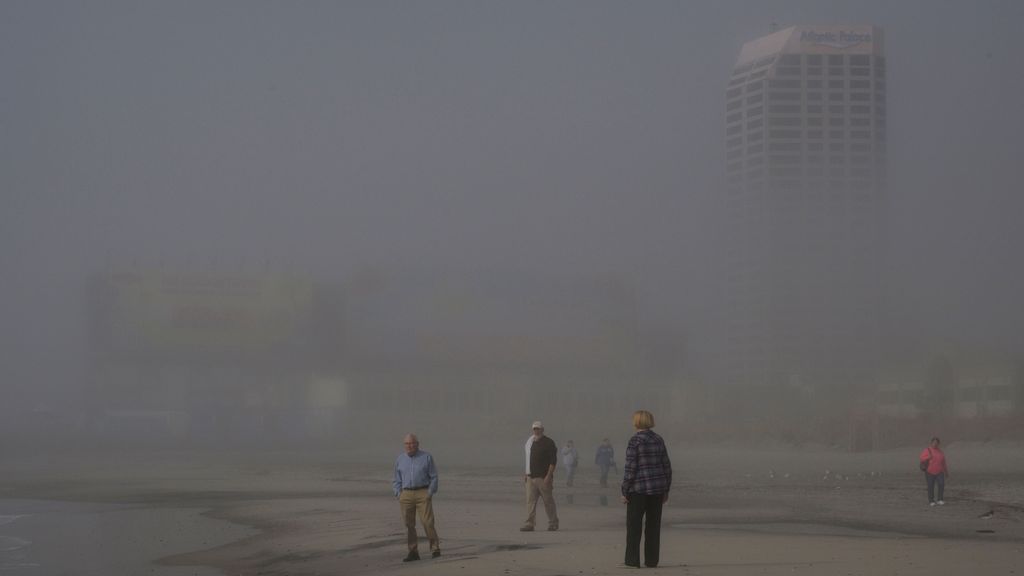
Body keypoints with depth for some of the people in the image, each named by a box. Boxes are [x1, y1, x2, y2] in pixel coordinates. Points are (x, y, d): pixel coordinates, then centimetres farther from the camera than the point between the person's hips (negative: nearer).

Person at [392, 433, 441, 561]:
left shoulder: (426, 457, 2)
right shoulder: (400, 459, 10)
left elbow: (433, 477, 3)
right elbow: (397, 480, 14)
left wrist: (430, 493, -7)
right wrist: (398, 494, 2)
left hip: (423, 493, -3)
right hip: (406, 494, 3)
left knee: (427, 522, -10)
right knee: (409, 524, 0)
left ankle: (435, 549, 2)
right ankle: (413, 552, 5)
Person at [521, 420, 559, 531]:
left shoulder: (548, 443, -7)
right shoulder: (530, 442, 14)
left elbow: (553, 461, -11)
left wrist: (549, 476, -19)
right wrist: (526, 475, 15)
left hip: (544, 477, -6)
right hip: (531, 477, 6)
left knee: (548, 501, 3)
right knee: (530, 501, -2)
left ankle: (553, 523, 14)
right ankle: (530, 524, -4)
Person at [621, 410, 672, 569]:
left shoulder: (635, 441, -13)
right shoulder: (658, 440, 4)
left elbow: (630, 468, -15)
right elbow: (667, 467, 6)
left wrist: (625, 491, -9)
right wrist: (666, 490, 14)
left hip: (638, 489, -5)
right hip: (657, 487, 5)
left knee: (634, 525, 3)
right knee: (653, 525, 9)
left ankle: (632, 560, 0)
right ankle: (651, 560, 8)